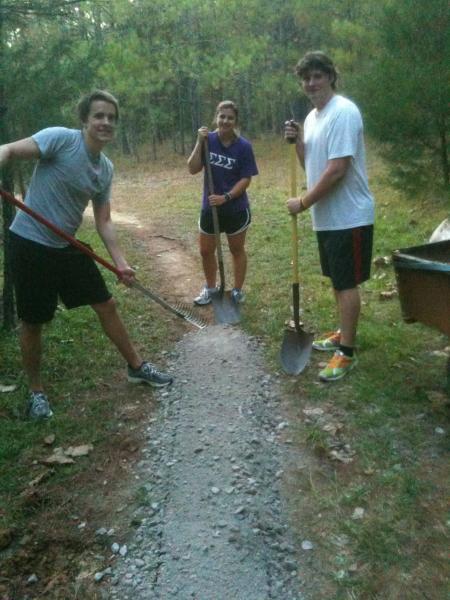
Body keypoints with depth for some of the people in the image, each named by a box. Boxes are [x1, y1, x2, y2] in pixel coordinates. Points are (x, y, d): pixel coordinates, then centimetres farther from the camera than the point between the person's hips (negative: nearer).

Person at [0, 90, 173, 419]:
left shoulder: (106, 169, 5)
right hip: (30, 244, -6)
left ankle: (137, 367, 28)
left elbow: (104, 222, 7)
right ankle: (36, 391, 26)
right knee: (33, 322, 4)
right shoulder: (61, 138, -14)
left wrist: (121, 261, -2)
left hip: (66, 246, 7)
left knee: (107, 305, 11)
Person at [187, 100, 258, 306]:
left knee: (237, 250, 12)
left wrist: (226, 197, -21)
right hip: (210, 207, 3)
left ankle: (238, 290, 27)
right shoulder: (208, 139, -5)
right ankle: (210, 288, 33)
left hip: (236, 209, -3)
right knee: (206, 251, 12)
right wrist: (199, 142, -19)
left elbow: (246, 179, -11)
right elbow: (193, 169, -10)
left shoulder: (244, 146, -12)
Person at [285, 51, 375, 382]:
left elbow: (337, 170, -25)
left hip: (348, 217, -9)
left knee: (347, 284, -1)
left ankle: (347, 353, 10)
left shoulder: (343, 112, -18)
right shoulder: (312, 116, 11)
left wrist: (303, 203, -17)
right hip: (327, 216, 9)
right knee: (338, 281, 19)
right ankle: (344, 334, 35)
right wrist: (298, 141, 0)